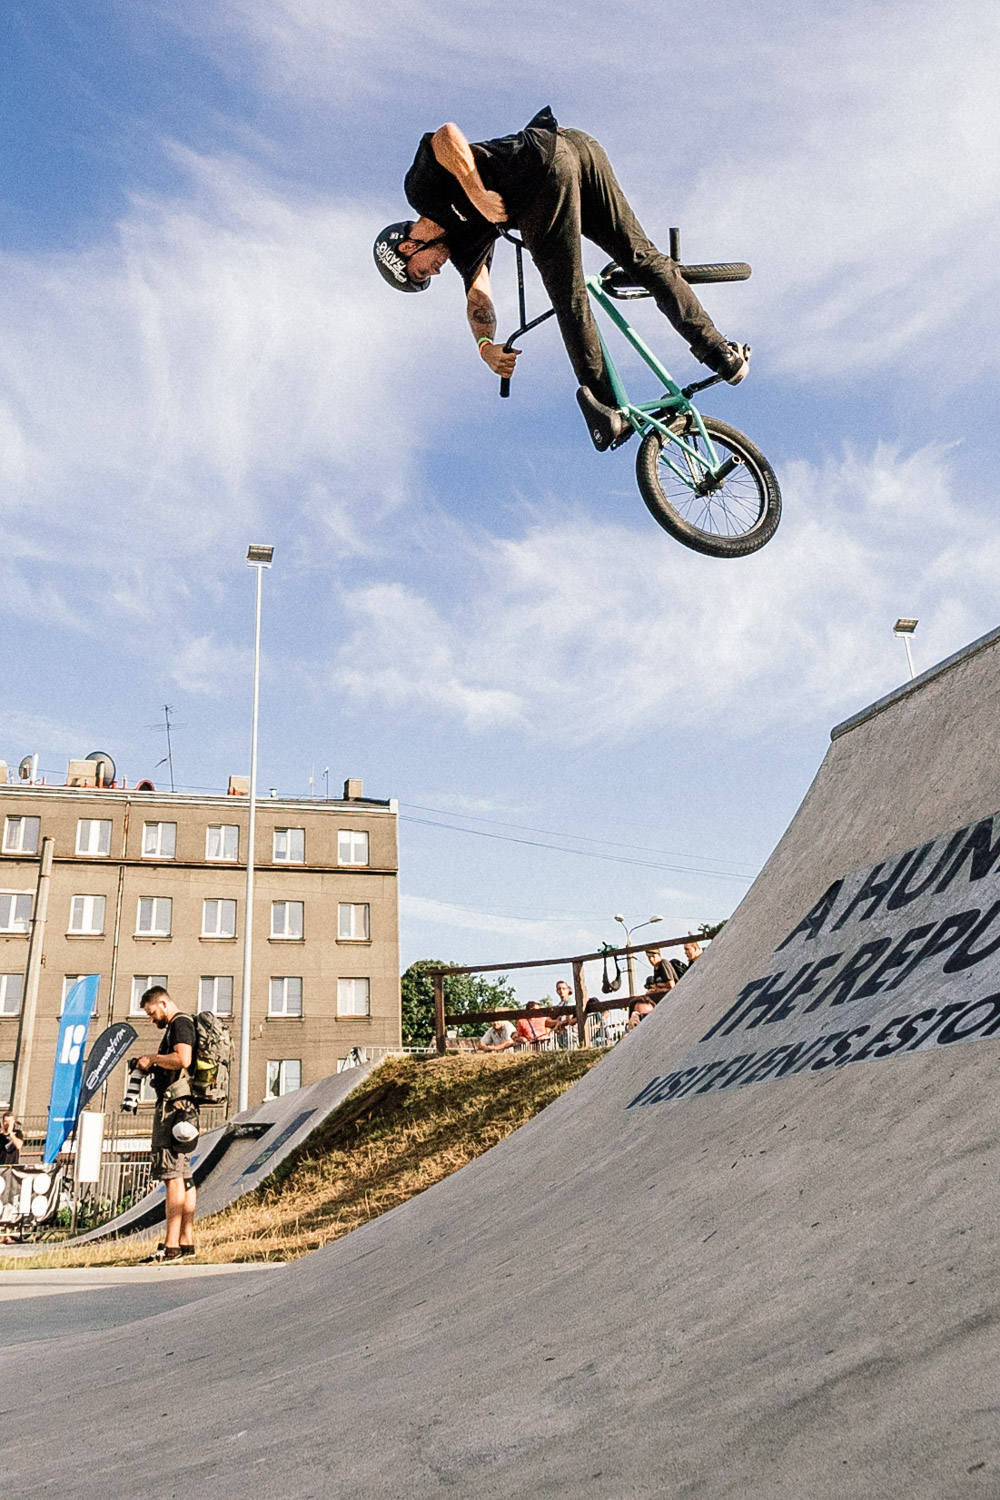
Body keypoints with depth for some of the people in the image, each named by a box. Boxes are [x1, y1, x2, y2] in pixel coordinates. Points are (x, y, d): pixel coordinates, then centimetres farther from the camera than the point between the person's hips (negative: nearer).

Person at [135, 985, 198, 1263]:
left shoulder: (180, 1024, -7)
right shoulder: (177, 1026, 24)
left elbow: (183, 1059, -24)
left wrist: (154, 1058, -10)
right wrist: (150, 1066, 14)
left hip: (174, 1104, -11)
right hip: (180, 1106, 11)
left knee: (172, 1174, -12)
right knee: (183, 1175, 10)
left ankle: (171, 1246, -13)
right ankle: (187, 1242, 13)